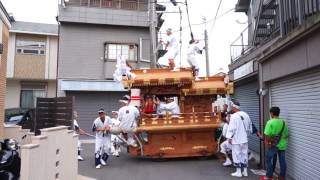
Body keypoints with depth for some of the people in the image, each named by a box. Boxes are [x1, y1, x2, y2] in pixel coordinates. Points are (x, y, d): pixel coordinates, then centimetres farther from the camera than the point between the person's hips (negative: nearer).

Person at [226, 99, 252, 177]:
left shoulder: (234, 116, -18)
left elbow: (231, 128, -18)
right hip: (244, 139, 7)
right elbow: (250, 126, 15)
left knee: (237, 155, 3)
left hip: (236, 139, -7)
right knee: (244, 154, 13)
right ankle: (245, 171, 21)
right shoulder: (246, 115, 6)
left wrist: (229, 137, -11)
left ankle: (238, 172, 10)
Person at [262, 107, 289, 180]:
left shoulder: (270, 122, -13)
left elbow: (267, 134, -17)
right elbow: (286, 135, 10)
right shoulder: (283, 122, 4)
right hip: (282, 145, 5)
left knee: (269, 160, 8)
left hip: (273, 145, -5)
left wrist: (267, 142, -3)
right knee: (282, 161, 10)